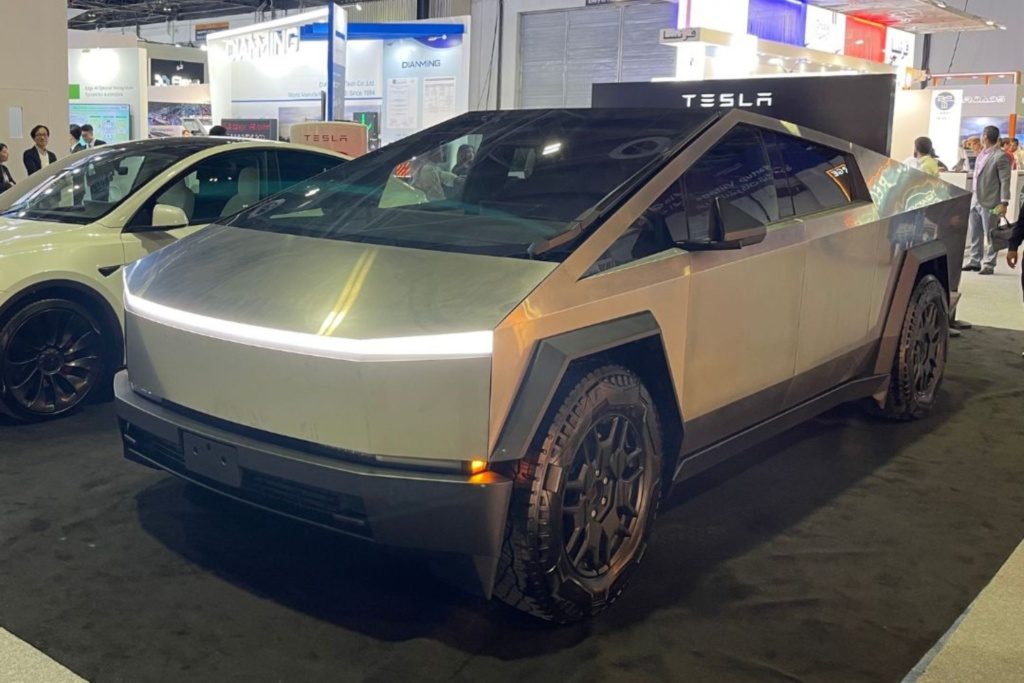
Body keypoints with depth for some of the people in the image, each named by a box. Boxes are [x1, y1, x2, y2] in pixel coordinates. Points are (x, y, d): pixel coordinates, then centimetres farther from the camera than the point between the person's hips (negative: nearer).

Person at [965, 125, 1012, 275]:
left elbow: (1005, 181, -14)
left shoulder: (1000, 157, -13)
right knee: (975, 234, 14)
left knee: (990, 235, 1)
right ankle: (975, 261, 24)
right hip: (976, 200, 8)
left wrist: (1004, 203, -19)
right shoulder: (982, 154, 11)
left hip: (990, 202, -8)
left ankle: (989, 264, 7)